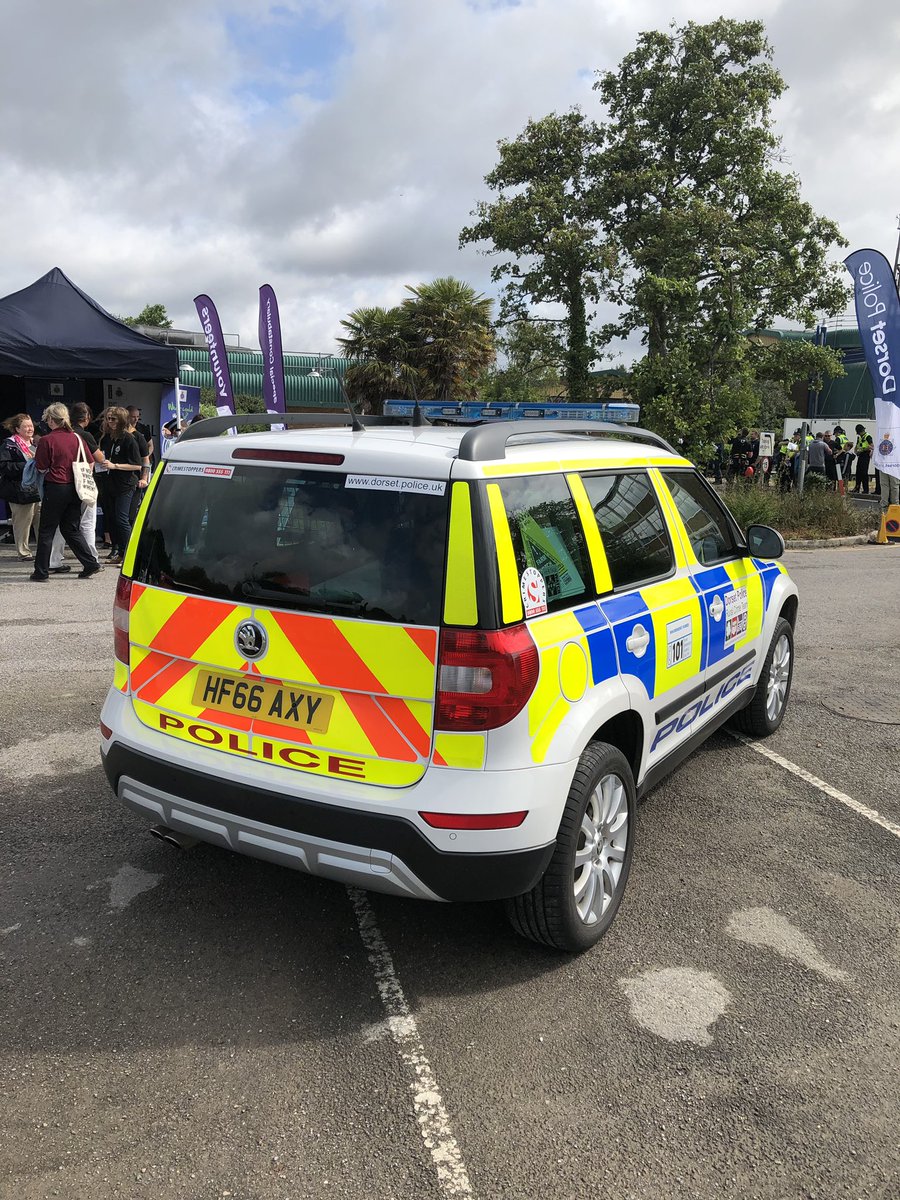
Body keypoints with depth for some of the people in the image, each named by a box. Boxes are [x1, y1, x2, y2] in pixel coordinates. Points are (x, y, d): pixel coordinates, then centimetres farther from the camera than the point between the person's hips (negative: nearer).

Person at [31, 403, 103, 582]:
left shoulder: (47, 440, -12)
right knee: (72, 529, 15)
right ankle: (91, 565, 8)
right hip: (74, 489, 5)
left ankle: (41, 572, 10)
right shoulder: (76, 438, 2)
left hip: (55, 488, -5)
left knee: (46, 531, 5)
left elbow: (42, 468, -10)